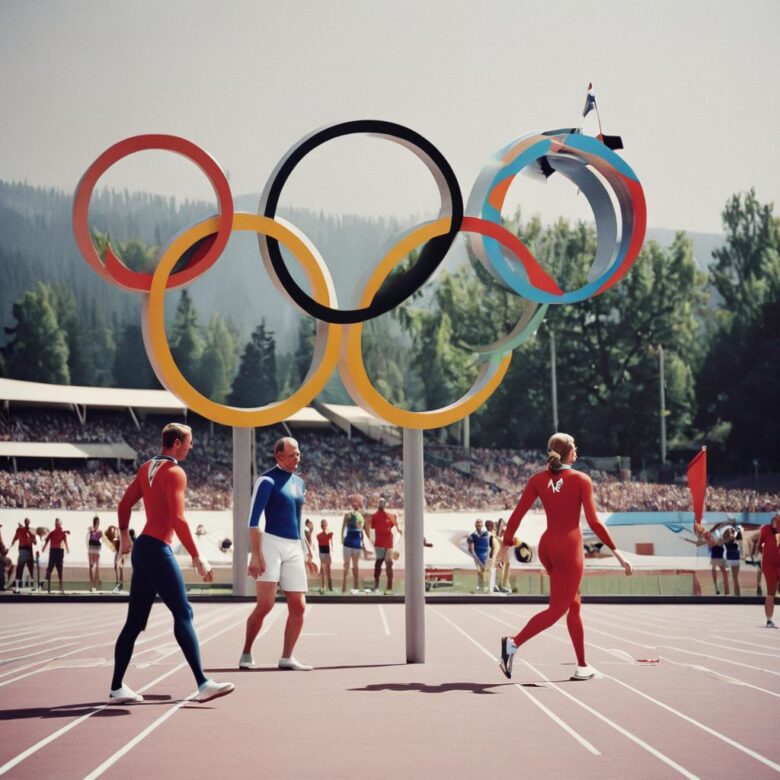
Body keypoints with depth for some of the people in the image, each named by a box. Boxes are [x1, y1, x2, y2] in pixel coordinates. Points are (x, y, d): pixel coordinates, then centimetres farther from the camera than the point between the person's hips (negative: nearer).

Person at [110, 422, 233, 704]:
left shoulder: (146, 468, 15)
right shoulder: (175, 473, -11)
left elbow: (124, 504, 23)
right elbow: (177, 519, -19)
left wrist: (124, 534, 40)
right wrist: (197, 557, -18)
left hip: (142, 547, 9)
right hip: (158, 551, -9)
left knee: (135, 622, 10)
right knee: (183, 614, -12)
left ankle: (117, 688, 13)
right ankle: (202, 684, -17)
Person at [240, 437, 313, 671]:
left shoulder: (299, 483, 18)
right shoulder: (267, 480, -6)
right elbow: (254, 520, -12)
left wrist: (306, 551, 22)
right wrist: (255, 554, -20)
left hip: (294, 548, 7)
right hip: (271, 544, -7)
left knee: (298, 606, 1)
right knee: (265, 604, -11)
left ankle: (286, 658, 9)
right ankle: (246, 654, 4)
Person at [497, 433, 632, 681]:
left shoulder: (538, 480, 4)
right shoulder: (581, 480, -6)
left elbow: (516, 515, -1)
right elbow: (593, 522, -11)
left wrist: (506, 544, 7)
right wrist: (616, 551, -7)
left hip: (547, 546, 6)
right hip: (569, 548, -6)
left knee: (573, 605, 17)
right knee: (557, 609, -3)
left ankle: (582, 666, 18)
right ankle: (514, 643, -22)